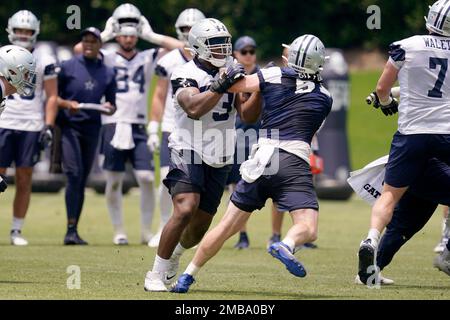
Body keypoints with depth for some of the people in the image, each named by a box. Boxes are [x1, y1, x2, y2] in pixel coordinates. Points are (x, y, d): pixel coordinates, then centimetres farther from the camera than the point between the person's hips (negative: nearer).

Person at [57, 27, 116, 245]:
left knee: (82, 180, 5)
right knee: (74, 175, -17)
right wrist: (67, 104, -15)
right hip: (69, 127, -4)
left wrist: (109, 108, -6)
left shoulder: (108, 73, 11)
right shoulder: (67, 67, 2)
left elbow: (111, 105, 17)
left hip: (92, 129, 4)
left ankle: (74, 232, 11)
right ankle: (71, 229, -18)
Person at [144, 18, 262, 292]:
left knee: (200, 226, 11)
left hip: (219, 161, 6)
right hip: (189, 154, -6)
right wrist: (221, 85, -31)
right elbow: (194, 109, -28)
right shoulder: (187, 75, -11)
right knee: (185, 210, -25)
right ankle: (156, 274, -13)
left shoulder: (231, 73, 9)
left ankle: (173, 255, 43)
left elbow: (247, 115, 6)